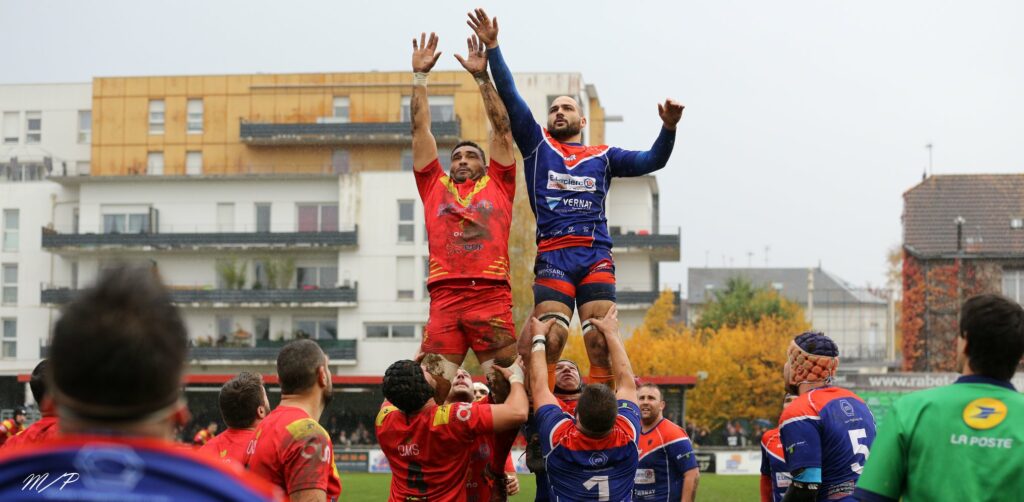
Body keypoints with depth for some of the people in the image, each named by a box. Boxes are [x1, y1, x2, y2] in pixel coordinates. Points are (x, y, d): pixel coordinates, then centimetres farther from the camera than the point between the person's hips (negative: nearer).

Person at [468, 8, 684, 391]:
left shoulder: (603, 156, 21)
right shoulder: (537, 146, 19)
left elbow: (651, 161, 9)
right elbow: (509, 98, 11)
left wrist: (668, 129, -10)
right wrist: (492, 48, 2)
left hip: (597, 256, 1)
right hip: (553, 256, -1)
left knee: (601, 343, -8)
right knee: (550, 339, -15)